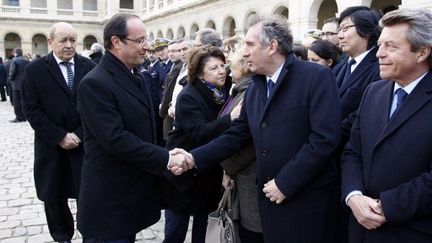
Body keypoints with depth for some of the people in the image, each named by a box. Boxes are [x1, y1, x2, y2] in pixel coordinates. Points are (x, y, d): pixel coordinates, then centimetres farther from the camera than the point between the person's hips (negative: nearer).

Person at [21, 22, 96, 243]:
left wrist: (80, 134, -11)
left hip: (85, 144, 0)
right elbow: (31, 109, -6)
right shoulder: (35, 70, -1)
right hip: (51, 146, 1)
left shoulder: (90, 67, 1)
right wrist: (60, 136, -13)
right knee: (53, 197, 11)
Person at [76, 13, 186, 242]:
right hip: (110, 201, -8)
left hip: (135, 193, 8)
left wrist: (165, 157, 4)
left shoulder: (140, 78, 11)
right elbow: (115, 139, -26)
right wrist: (165, 159, -22)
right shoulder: (95, 83, -19)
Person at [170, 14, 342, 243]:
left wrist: (285, 182, -18)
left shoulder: (316, 76, -12)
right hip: (270, 196, 6)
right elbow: (237, 134, 9)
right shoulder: (254, 89, 10)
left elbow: (325, 137, -19)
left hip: (308, 197, -6)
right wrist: (194, 158, -3)